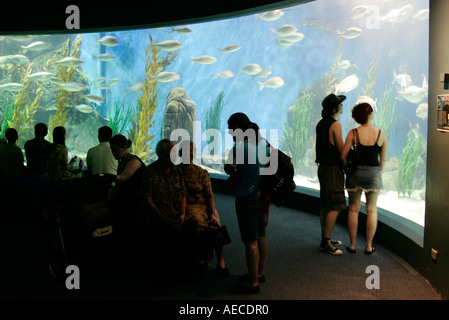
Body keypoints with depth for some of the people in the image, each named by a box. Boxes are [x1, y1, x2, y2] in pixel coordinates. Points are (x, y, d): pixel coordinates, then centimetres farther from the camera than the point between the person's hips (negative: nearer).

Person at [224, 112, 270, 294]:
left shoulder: (239, 147, -19)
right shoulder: (263, 143, 4)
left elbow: (228, 169, -10)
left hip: (246, 198, -8)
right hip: (262, 195, 8)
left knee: (251, 241, 0)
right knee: (261, 236, 19)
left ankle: (253, 283, 9)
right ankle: (260, 273, 34)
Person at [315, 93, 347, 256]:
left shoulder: (321, 124, 11)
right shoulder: (336, 124, -15)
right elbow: (341, 150, -15)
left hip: (323, 167, 9)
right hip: (333, 169, -9)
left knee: (326, 205, 15)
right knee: (336, 207, -6)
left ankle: (325, 239, 23)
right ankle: (326, 242, -4)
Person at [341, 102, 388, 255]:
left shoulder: (354, 133, -10)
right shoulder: (381, 134, -6)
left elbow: (343, 156, -8)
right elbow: (383, 159, 3)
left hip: (355, 173, -1)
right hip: (374, 173, 1)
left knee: (353, 209, 10)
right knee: (371, 210, 11)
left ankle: (352, 245, 16)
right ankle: (369, 246, 15)